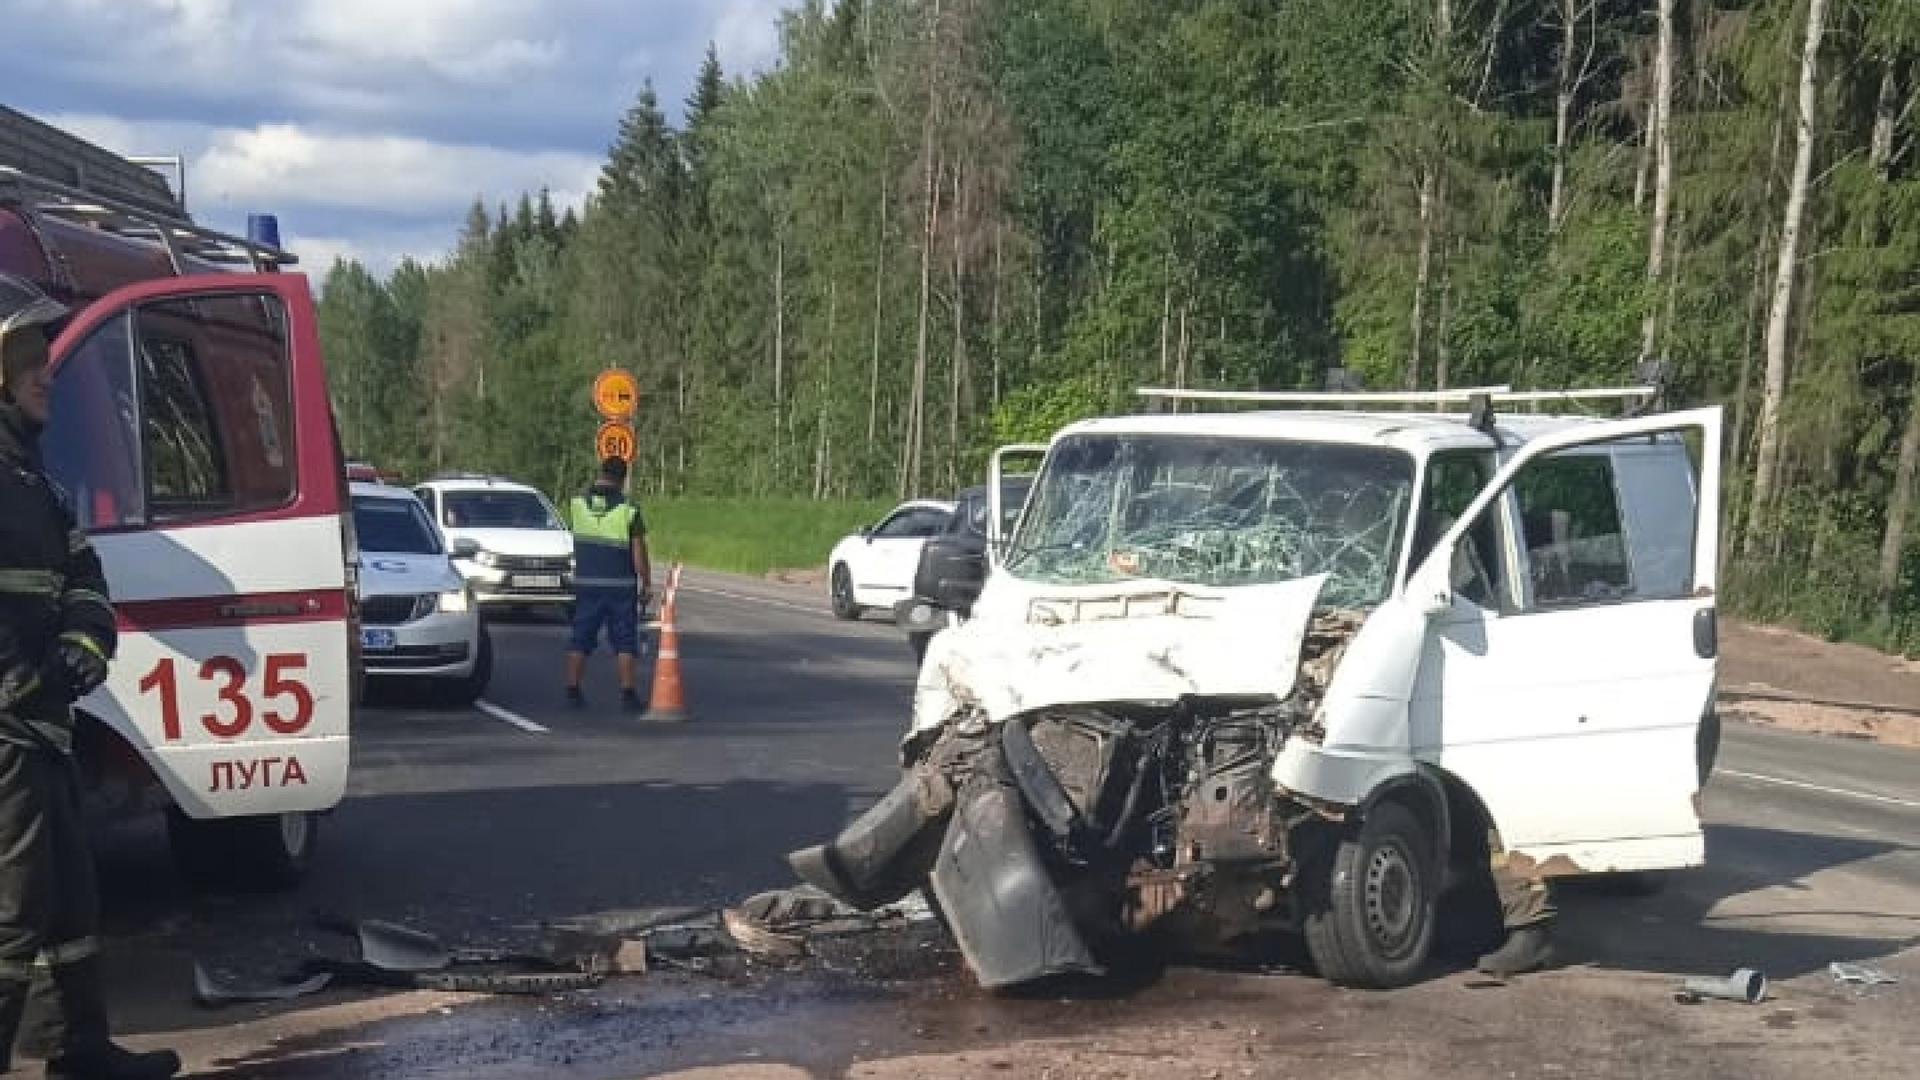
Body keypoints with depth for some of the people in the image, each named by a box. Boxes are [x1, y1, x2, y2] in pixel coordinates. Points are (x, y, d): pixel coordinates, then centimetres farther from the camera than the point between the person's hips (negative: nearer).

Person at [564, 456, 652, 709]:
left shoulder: (578, 504, -2)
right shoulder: (628, 510, -11)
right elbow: (639, 553, -10)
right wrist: (646, 584, -1)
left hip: (586, 583, 3)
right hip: (621, 585, -3)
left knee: (581, 638, 10)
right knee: (624, 641, 3)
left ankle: (573, 689, 10)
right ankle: (627, 692, 0)